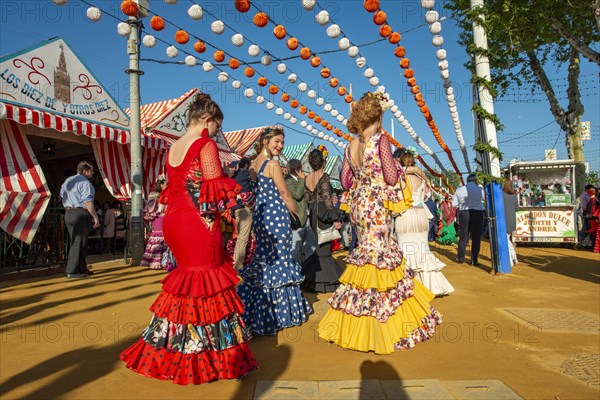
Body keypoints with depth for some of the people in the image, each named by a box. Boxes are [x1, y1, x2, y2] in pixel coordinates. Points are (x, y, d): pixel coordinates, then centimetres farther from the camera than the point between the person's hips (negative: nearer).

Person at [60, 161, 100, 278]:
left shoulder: (67, 181, 18)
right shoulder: (85, 182, -11)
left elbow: (63, 197, 22)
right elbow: (88, 202, -18)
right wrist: (95, 217, -15)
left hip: (68, 214, 9)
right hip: (81, 214, -9)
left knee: (74, 241, 14)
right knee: (78, 243, -5)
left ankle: (82, 269, 21)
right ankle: (72, 271, -3)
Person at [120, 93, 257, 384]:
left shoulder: (174, 148, 13)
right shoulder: (205, 145, -10)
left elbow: (174, 189, 15)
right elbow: (216, 189, -15)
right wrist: (235, 195, 1)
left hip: (175, 220, 8)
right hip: (200, 222, -8)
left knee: (186, 277, 17)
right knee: (207, 282, 0)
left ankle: (176, 350, 27)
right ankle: (209, 356, 8)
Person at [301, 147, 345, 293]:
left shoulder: (307, 178, 6)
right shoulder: (324, 177, -13)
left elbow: (306, 199, 9)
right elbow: (327, 200, -17)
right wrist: (334, 219, -15)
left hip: (313, 215, 7)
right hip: (323, 214, -7)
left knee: (317, 248, 16)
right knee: (324, 249, 0)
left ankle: (312, 280, 21)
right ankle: (323, 282, 5)